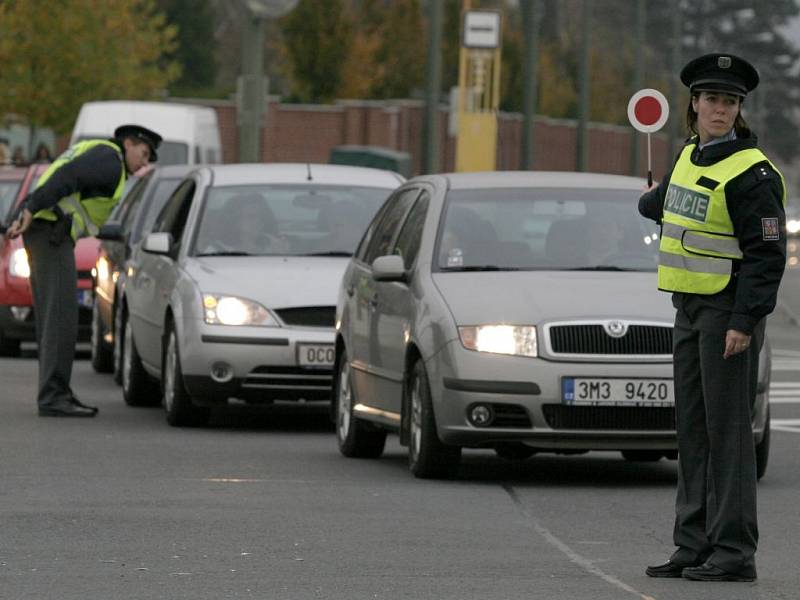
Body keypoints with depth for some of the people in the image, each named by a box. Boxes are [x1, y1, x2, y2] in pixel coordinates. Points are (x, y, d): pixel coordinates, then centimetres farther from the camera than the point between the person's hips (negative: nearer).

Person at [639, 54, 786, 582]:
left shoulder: (751, 173, -14)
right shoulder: (692, 156, 11)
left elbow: (768, 254, -17)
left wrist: (744, 321, -21)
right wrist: (652, 202, 56)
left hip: (730, 311, -9)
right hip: (690, 307, 9)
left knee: (727, 428, -9)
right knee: (693, 428, 10)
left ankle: (734, 552, -8)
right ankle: (695, 545, 15)